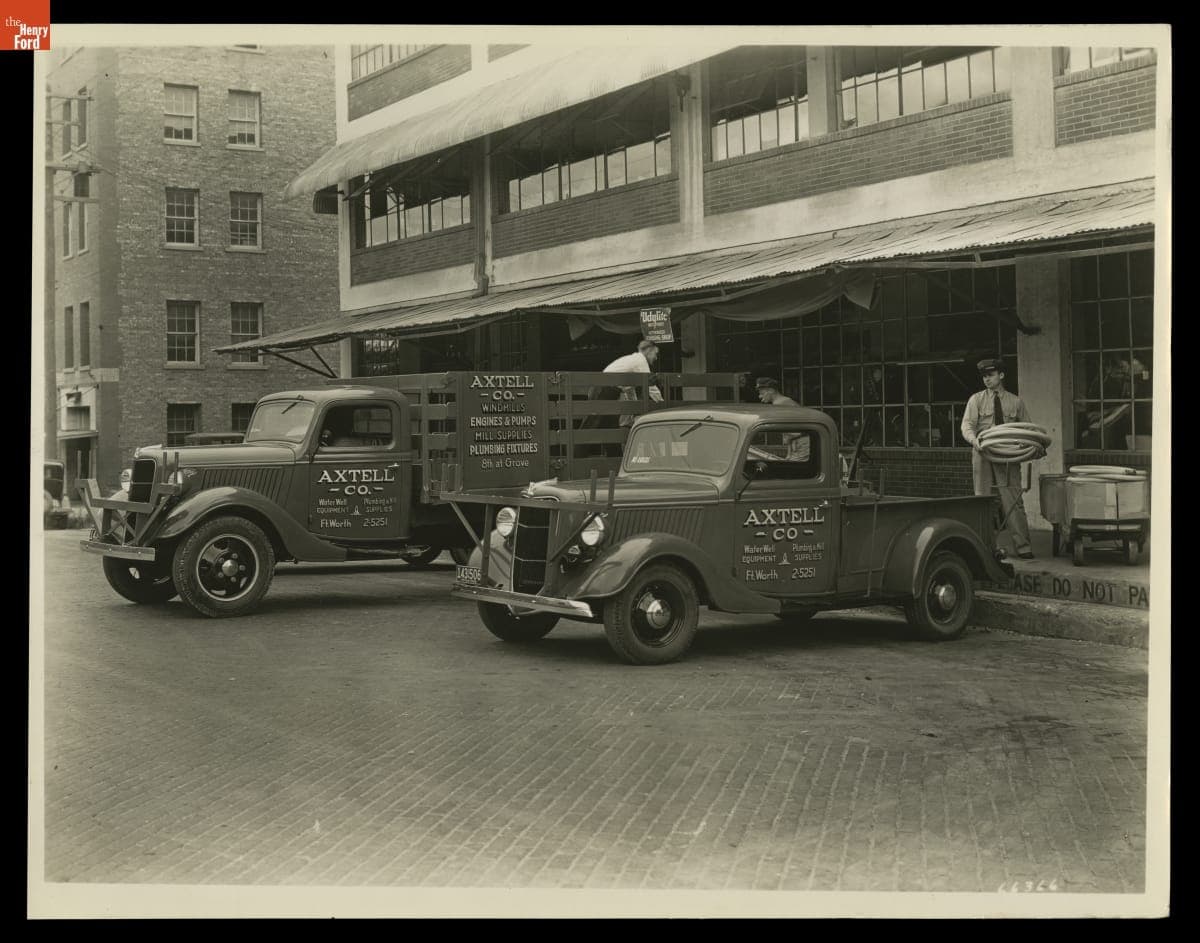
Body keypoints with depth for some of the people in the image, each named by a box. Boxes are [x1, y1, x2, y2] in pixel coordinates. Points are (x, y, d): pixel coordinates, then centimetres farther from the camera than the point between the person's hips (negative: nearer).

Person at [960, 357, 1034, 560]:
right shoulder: (976, 400, 9)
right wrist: (975, 440, -20)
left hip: (1009, 457, 0)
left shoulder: (1016, 402, 12)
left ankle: (1022, 547, -4)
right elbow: (967, 425, 1)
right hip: (983, 455, 0)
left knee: (1013, 501, -6)